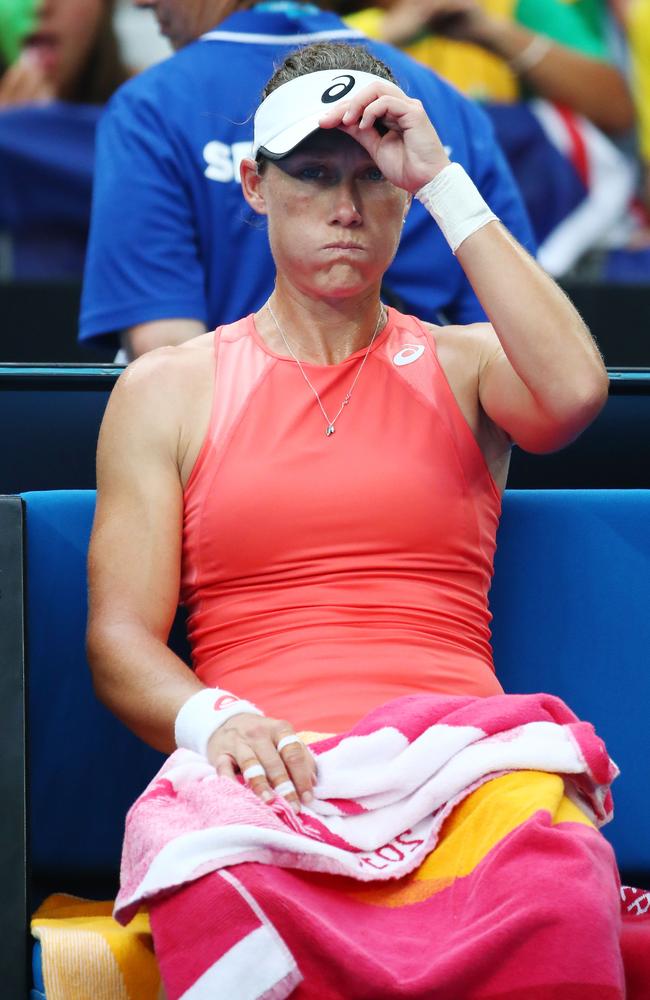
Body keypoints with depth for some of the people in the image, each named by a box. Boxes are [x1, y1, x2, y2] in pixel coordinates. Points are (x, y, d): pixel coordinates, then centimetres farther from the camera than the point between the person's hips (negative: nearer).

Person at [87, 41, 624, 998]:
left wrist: (441, 182, 0)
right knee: (225, 899, -41)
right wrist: (214, 723, -14)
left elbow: (574, 391, -6)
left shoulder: (465, 366, 21)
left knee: (556, 894, -39)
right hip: (270, 770, 0)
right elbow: (120, 640, 10)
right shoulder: (169, 390, 20)